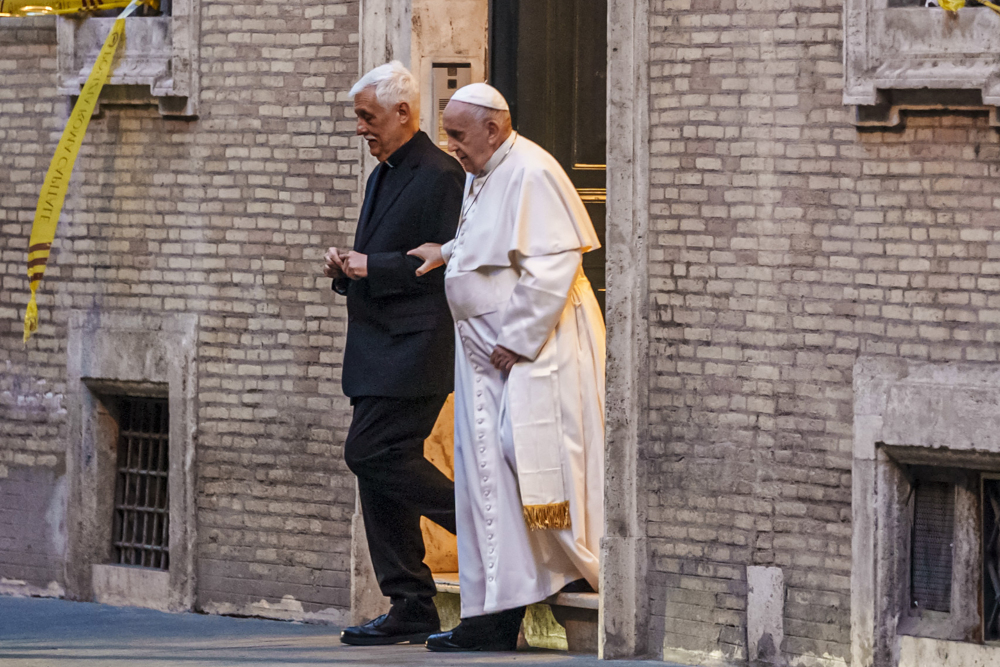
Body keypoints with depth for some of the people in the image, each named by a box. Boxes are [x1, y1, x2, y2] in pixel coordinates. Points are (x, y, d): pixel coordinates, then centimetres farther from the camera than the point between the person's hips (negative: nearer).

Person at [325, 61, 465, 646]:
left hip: (414, 350, -10)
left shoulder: (440, 175, -11)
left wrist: (373, 268, -18)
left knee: (372, 453, -17)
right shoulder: (383, 178, 20)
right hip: (380, 351, 10)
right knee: (380, 466, 7)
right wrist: (348, 268, 6)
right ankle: (411, 609, 9)